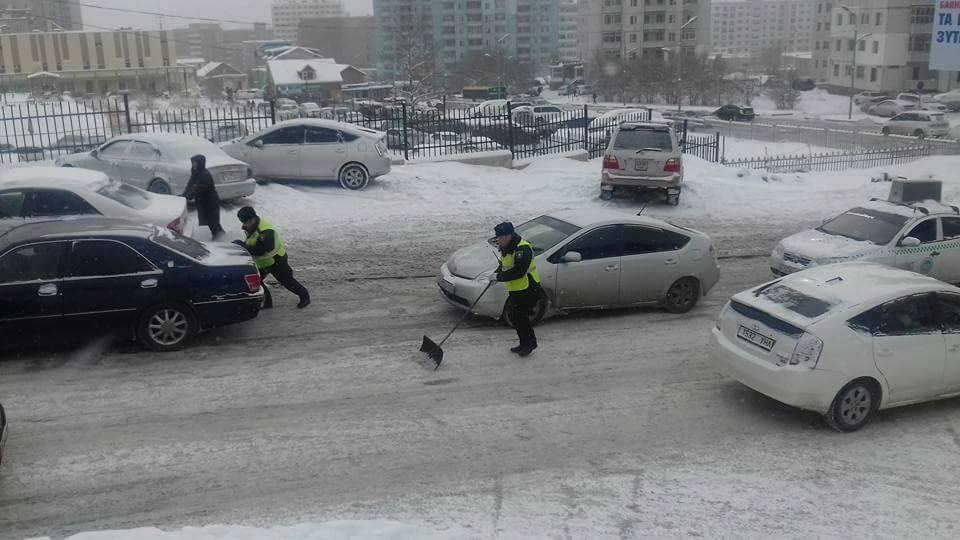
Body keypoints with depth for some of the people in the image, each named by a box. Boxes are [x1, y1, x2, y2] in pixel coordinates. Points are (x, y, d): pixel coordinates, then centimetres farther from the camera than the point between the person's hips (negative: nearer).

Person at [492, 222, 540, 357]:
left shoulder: (523, 249, -24)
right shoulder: (505, 248, 7)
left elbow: (518, 272, -30)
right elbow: (503, 264, 20)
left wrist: (499, 277, -25)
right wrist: (497, 272, -1)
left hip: (528, 291, -10)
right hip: (515, 290, 10)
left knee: (520, 317, -8)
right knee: (514, 317, 13)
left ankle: (529, 343, 10)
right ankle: (524, 344, 27)